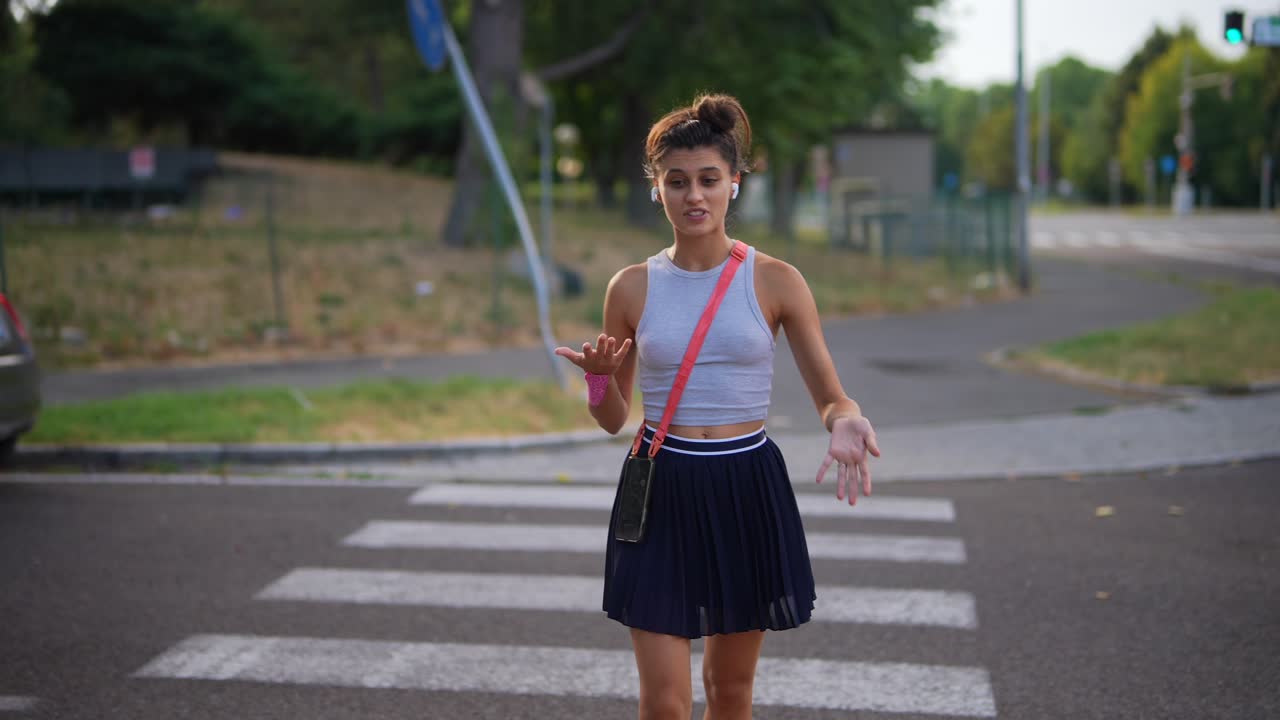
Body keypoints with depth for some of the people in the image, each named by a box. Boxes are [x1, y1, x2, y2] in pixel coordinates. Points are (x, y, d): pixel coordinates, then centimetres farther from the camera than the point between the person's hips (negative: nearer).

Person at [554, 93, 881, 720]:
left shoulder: (775, 282, -4)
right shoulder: (632, 288, 0)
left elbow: (832, 397, -2)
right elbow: (613, 420, 7)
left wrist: (845, 422, -25)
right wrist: (599, 378, -15)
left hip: (748, 491, 0)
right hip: (661, 493, 0)